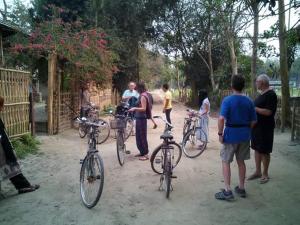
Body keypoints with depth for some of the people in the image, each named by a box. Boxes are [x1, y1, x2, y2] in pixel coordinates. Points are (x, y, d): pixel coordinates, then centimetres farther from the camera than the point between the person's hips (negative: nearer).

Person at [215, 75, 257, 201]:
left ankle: (227, 191, 3)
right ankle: (241, 188, 26)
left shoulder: (227, 100, -12)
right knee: (241, 161, 16)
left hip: (231, 135, -5)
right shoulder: (249, 101, 2)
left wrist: (220, 133, -13)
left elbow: (221, 118, -23)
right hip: (244, 135, 5)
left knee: (226, 162, 5)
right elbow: (253, 121, 5)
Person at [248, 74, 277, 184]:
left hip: (266, 127, -9)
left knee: (264, 151, 2)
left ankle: (265, 174, 16)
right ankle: (258, 172, 24)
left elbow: (268, 112, -23)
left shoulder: (271, 94, -15)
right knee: (257, 149, 13)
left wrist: (254, 108, -21)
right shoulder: (261, 94, 12)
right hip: (257, 125, 9)